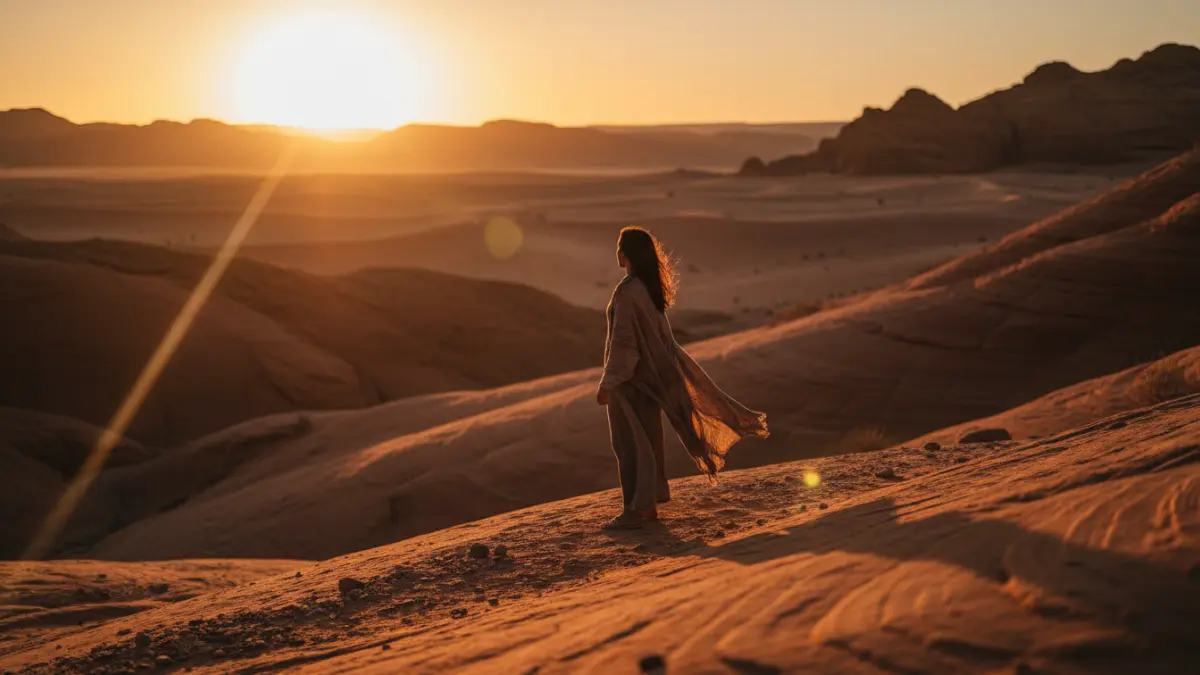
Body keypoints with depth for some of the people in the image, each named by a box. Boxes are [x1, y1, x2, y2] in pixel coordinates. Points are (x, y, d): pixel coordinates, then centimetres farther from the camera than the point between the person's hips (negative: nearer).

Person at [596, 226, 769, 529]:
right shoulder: (649, 287, 7)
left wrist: (607, 383, -19)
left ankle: (636, 511, 4)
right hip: (647, 371, 9)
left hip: (628, 375, -9)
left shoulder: (628, 292, -22)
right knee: (646, 439, 13)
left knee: (630, 443, -1)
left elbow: (623, 341, -23)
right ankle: (648, 505, 20)